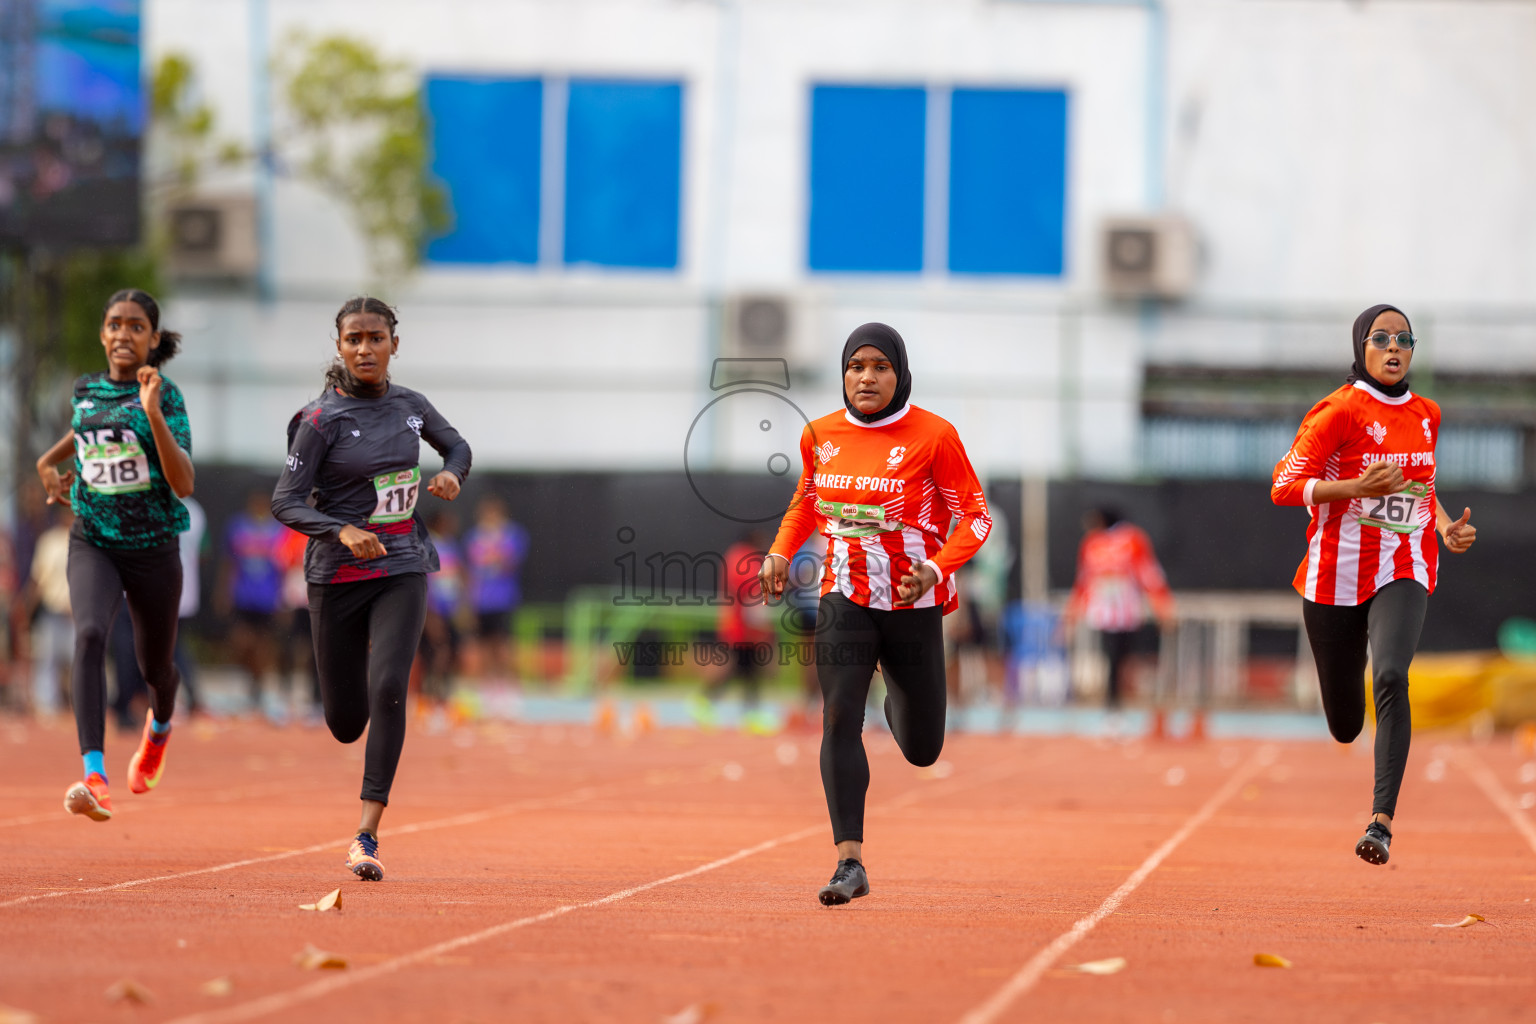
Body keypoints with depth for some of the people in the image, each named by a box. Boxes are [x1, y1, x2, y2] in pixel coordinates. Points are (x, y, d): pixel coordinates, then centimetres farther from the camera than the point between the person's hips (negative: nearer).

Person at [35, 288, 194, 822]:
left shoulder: (165, 395, -10)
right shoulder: (86, 389, 4)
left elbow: (184, 485, -20)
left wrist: (153, 414, -29)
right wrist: (50, 460, 16)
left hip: (153, 549, -2)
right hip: (93, 543, 2)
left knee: (155, 666, 17)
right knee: (89, 635, -27)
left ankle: (159, 725, 56)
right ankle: (94, 777, -39)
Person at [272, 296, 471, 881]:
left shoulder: (409, 405, 4)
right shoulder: (322, 419, -9)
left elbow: (456, 444, 24)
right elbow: (285, 503, -12)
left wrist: (452, 473, 1)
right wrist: (342, 531, -28)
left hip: (402, 568, 2)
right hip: (337, 574, -2)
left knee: (388, 688, -21)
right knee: (345, 722, 5)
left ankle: (367, 836, -20)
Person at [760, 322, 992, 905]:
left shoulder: (933, 436, -10)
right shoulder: (821, 435, 3)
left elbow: (975, 518, -6)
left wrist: (935, 568, -23)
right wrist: (781, 551, 4)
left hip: (914, 606, -2)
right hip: (845, 600, 2)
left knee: (921, 751, 10)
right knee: (839, 718, -19)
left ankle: (900, 703, 49)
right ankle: (850, 862, -21)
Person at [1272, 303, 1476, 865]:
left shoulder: (1425, 414, 9)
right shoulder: (1340, 411, -8)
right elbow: (1284, 487, -12)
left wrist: (1447, 528, 8)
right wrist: (1357, 488, -25)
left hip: (1404, 571, 2)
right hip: (1338, 575, -2)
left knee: (1391, 677, -27)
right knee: (1345, 726, 7)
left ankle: (1382, 820, -31)